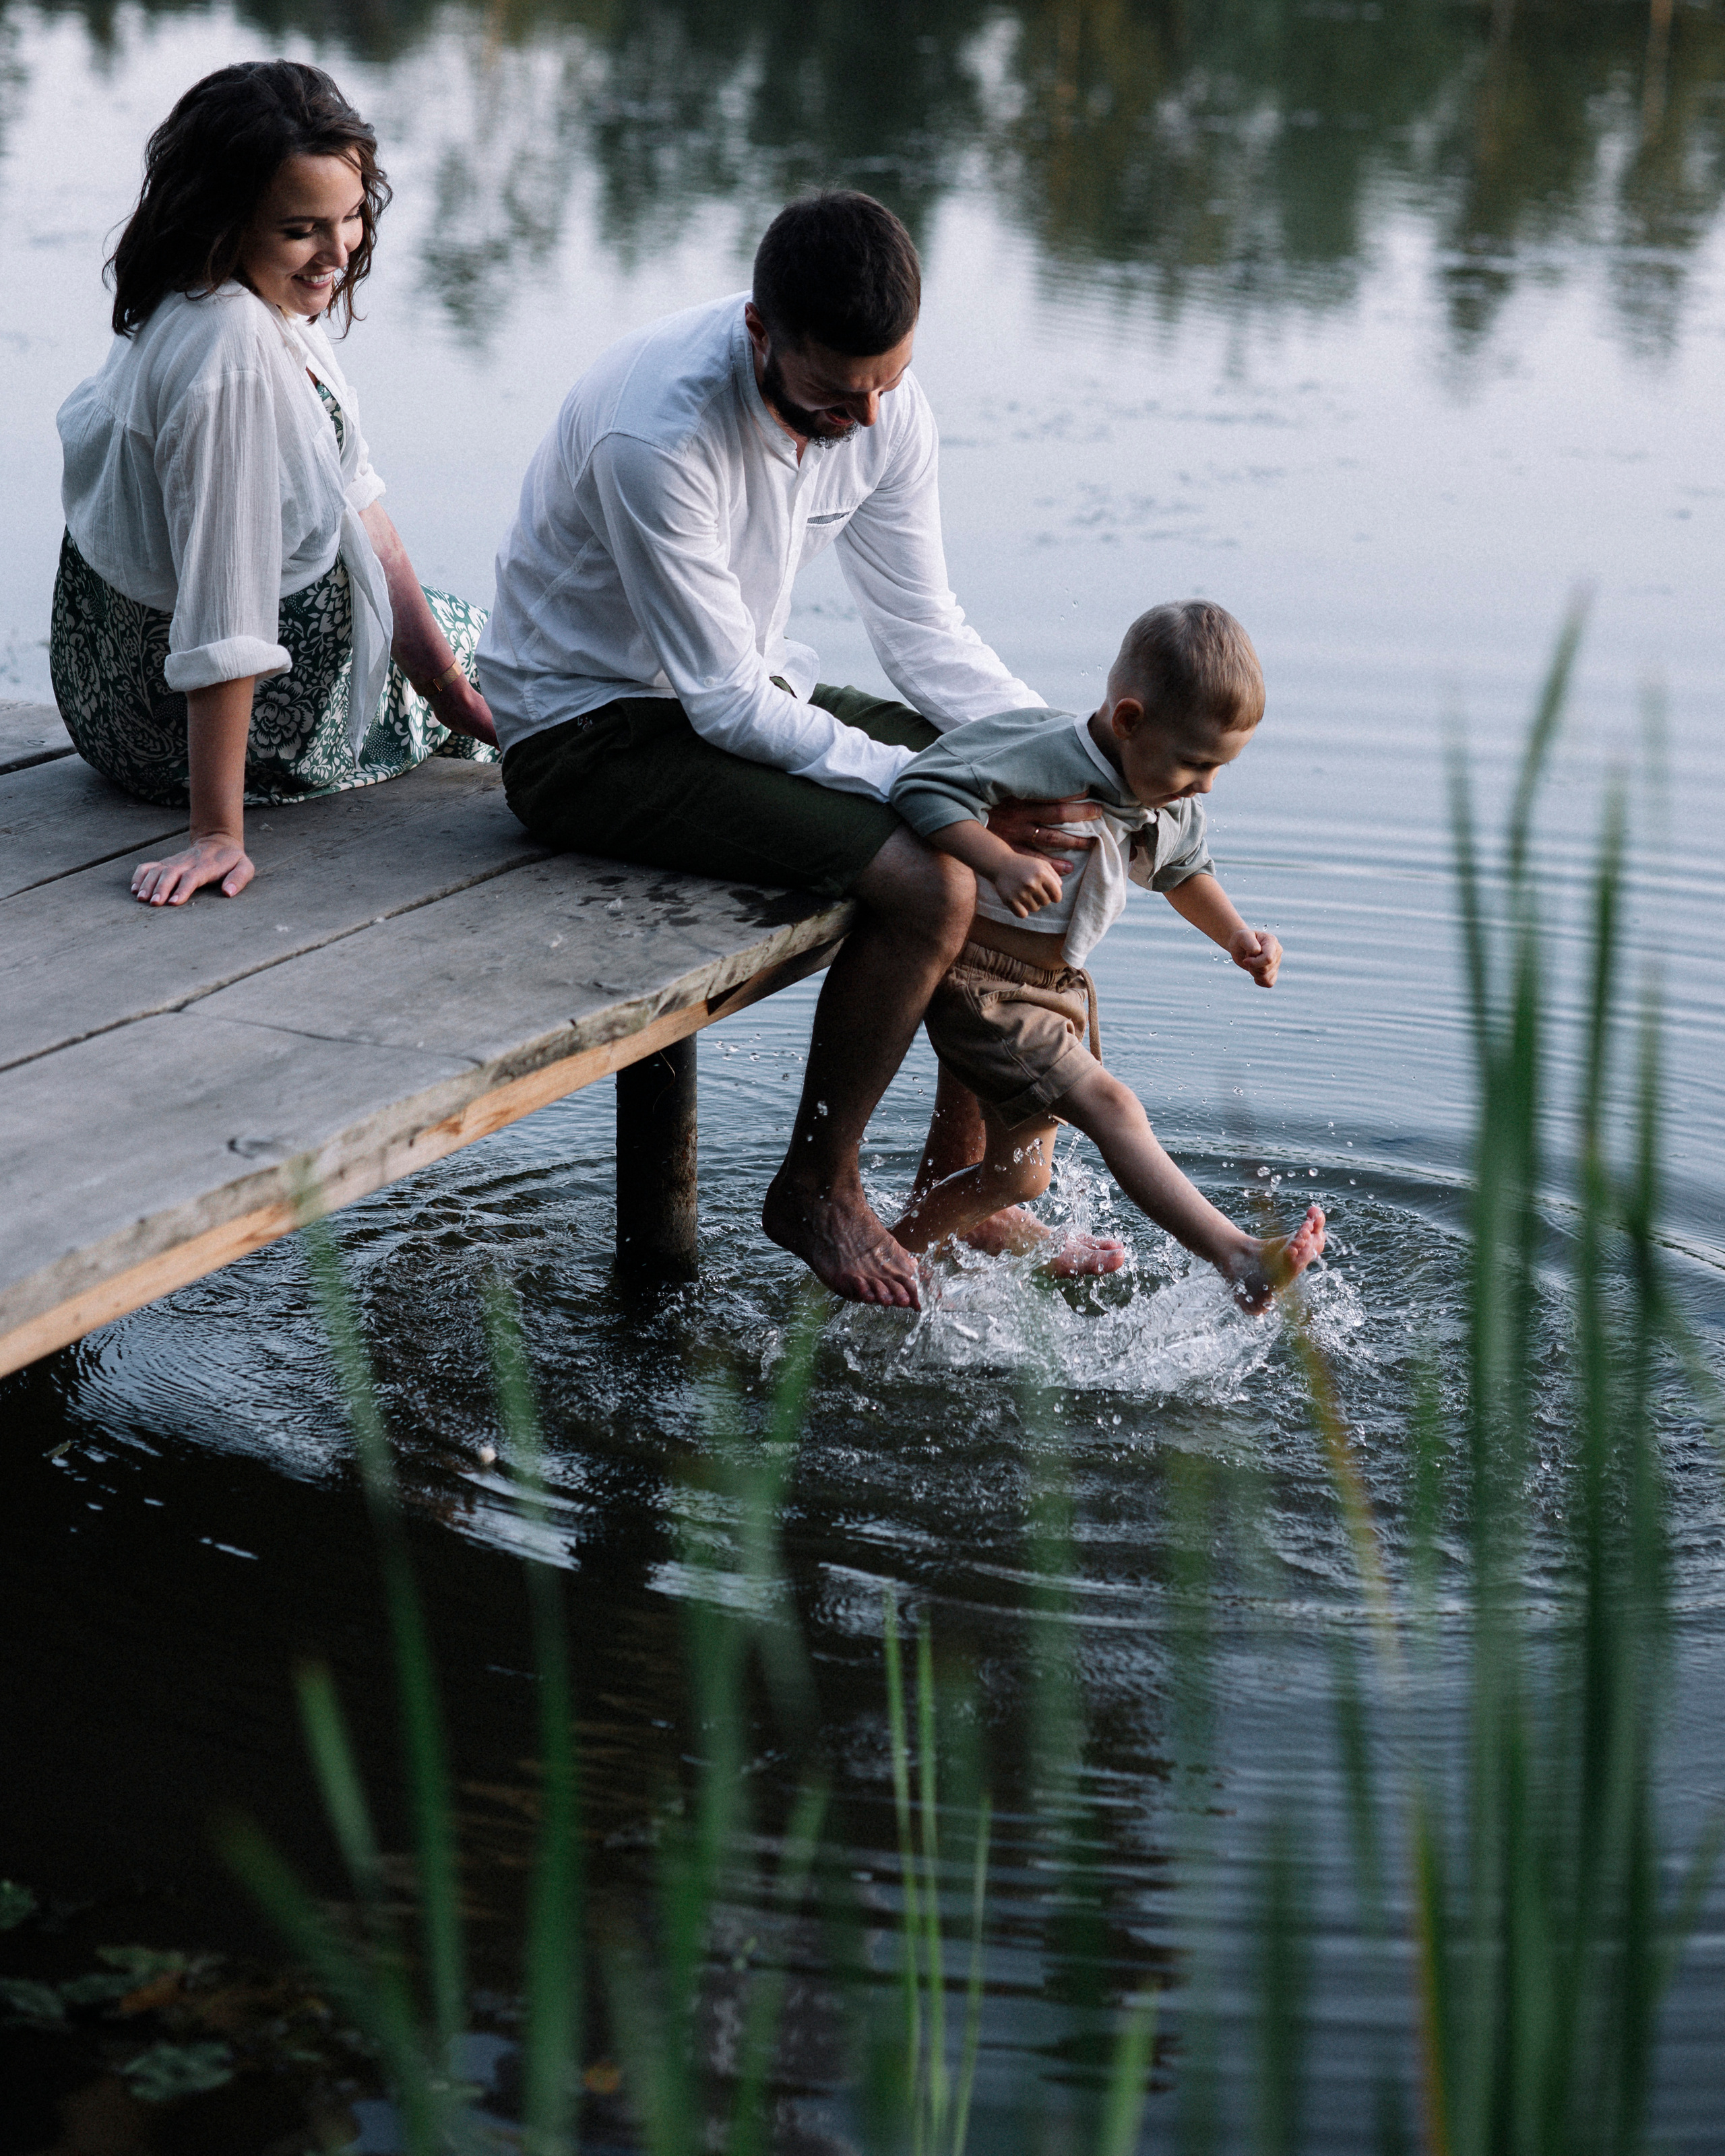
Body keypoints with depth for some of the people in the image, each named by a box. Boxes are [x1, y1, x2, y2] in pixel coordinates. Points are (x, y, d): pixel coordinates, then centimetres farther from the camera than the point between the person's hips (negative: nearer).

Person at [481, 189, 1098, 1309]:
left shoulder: (888, 410, -8)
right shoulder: (656, 432, -31)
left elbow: (925, 630, 1)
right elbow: (726, 704, -27)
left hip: (748, 689, 8)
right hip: (593, 731, -8)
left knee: (1038, 819, 0)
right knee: (927, 880, -25)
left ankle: (971, 1171, 12)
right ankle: (816, 1189, -3)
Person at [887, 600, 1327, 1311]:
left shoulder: (1173, 807, 1)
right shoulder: (1044, 755, -25)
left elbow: (1183, 872, 22)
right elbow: (923, 785, -30)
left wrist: (1236, 935, 6)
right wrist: (1001, 861, -42)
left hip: (1055, 986, 9)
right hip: (980, 985, -9)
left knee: (1020, 1173, 15)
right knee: (1110, 1106, -23)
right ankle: (1238, 1258, -28)